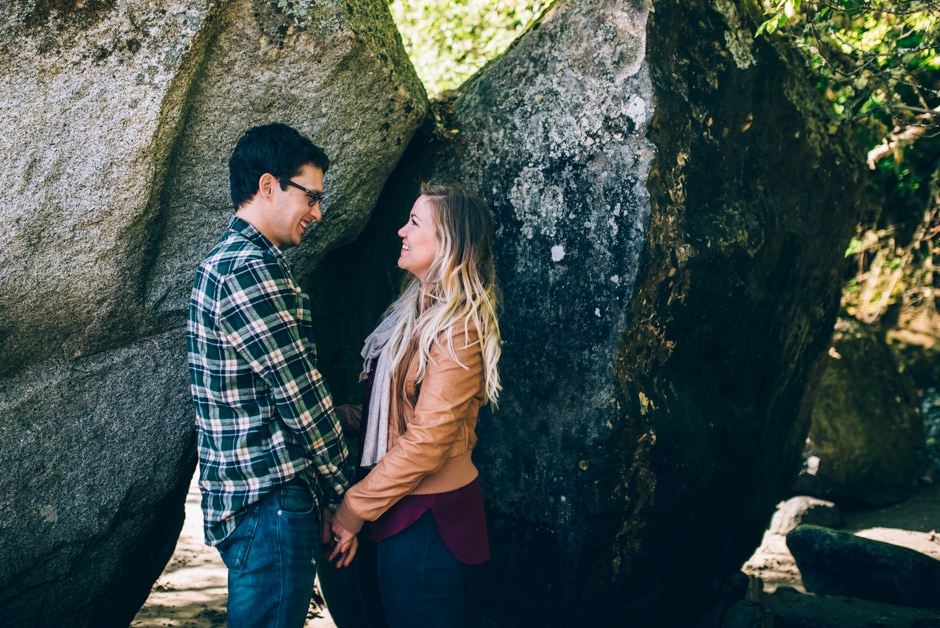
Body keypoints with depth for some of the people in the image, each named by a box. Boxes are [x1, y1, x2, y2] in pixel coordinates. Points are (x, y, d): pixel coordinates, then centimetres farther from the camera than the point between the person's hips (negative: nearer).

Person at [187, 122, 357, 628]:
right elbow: (300, 396, -17)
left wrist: (325, 490, 17)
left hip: (237, 498, 11)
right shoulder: (252, 269, -17)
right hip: (270, 502, -11)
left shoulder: (224, 262, 16)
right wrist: (343, 489, -6)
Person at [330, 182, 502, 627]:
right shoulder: (417, 308, 10)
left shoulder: (458, 327, -18)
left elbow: (428, 440, -21)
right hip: (392, 505, 9)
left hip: (426, 514, -9)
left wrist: (353, 510, -16)